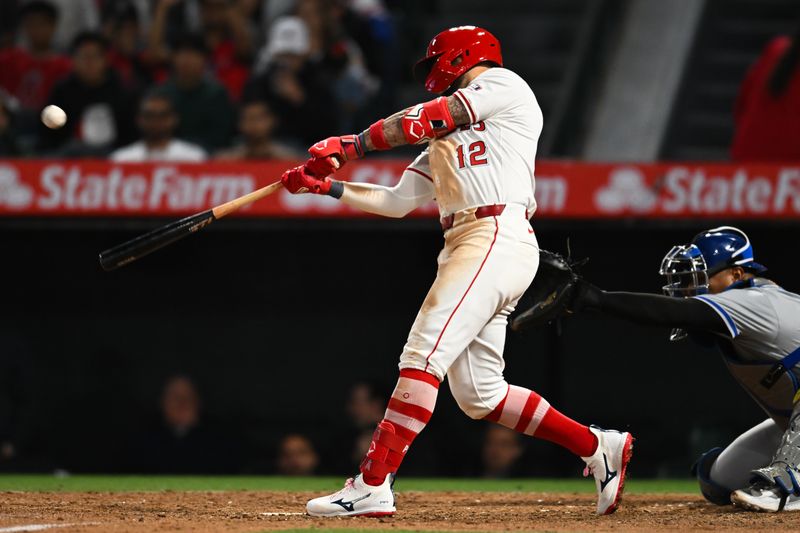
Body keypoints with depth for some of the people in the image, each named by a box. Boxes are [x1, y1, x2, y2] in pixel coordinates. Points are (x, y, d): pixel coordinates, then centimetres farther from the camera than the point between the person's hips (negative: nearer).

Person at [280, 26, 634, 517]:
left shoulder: (503, 86, 5)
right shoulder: (443, 142, 30)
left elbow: (422, 121, -5)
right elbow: (397, 201, 24)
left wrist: (349, 146, -2)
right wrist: (326, 186, 16)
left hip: (498, 237, -9)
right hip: (465, 250, 9)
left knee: (424, 353, -19)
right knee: (477, 394, 6)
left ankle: (372, 486, -27)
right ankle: (599, 449, 15)